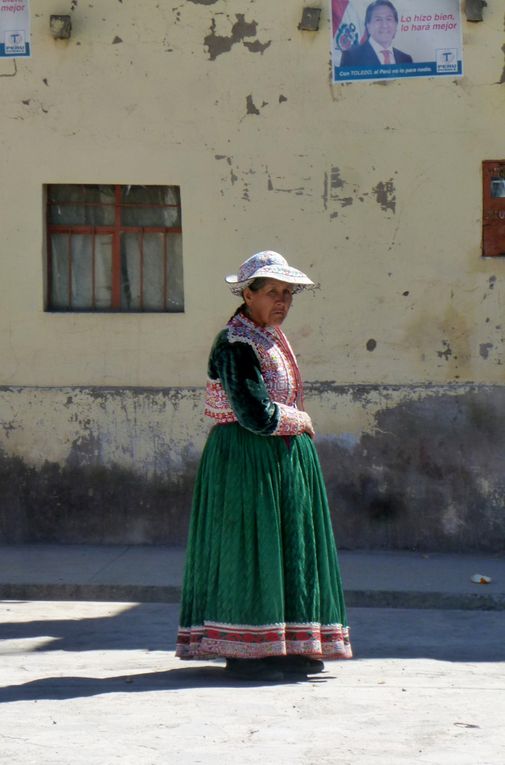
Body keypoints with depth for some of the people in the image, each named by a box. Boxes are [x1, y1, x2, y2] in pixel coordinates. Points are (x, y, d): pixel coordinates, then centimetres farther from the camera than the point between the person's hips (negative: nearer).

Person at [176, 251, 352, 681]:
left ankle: (285, 647, 18)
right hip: (248, 460, -10)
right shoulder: (236, 344, -17)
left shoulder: (272, 337, 14)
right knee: (248, 547, -6)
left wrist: (296, 423, 6)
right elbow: (256, 414, -24)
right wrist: (300, 421, -9)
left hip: (283, 460, 10)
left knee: (285, 547, 11)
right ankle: (243, 653, -1)